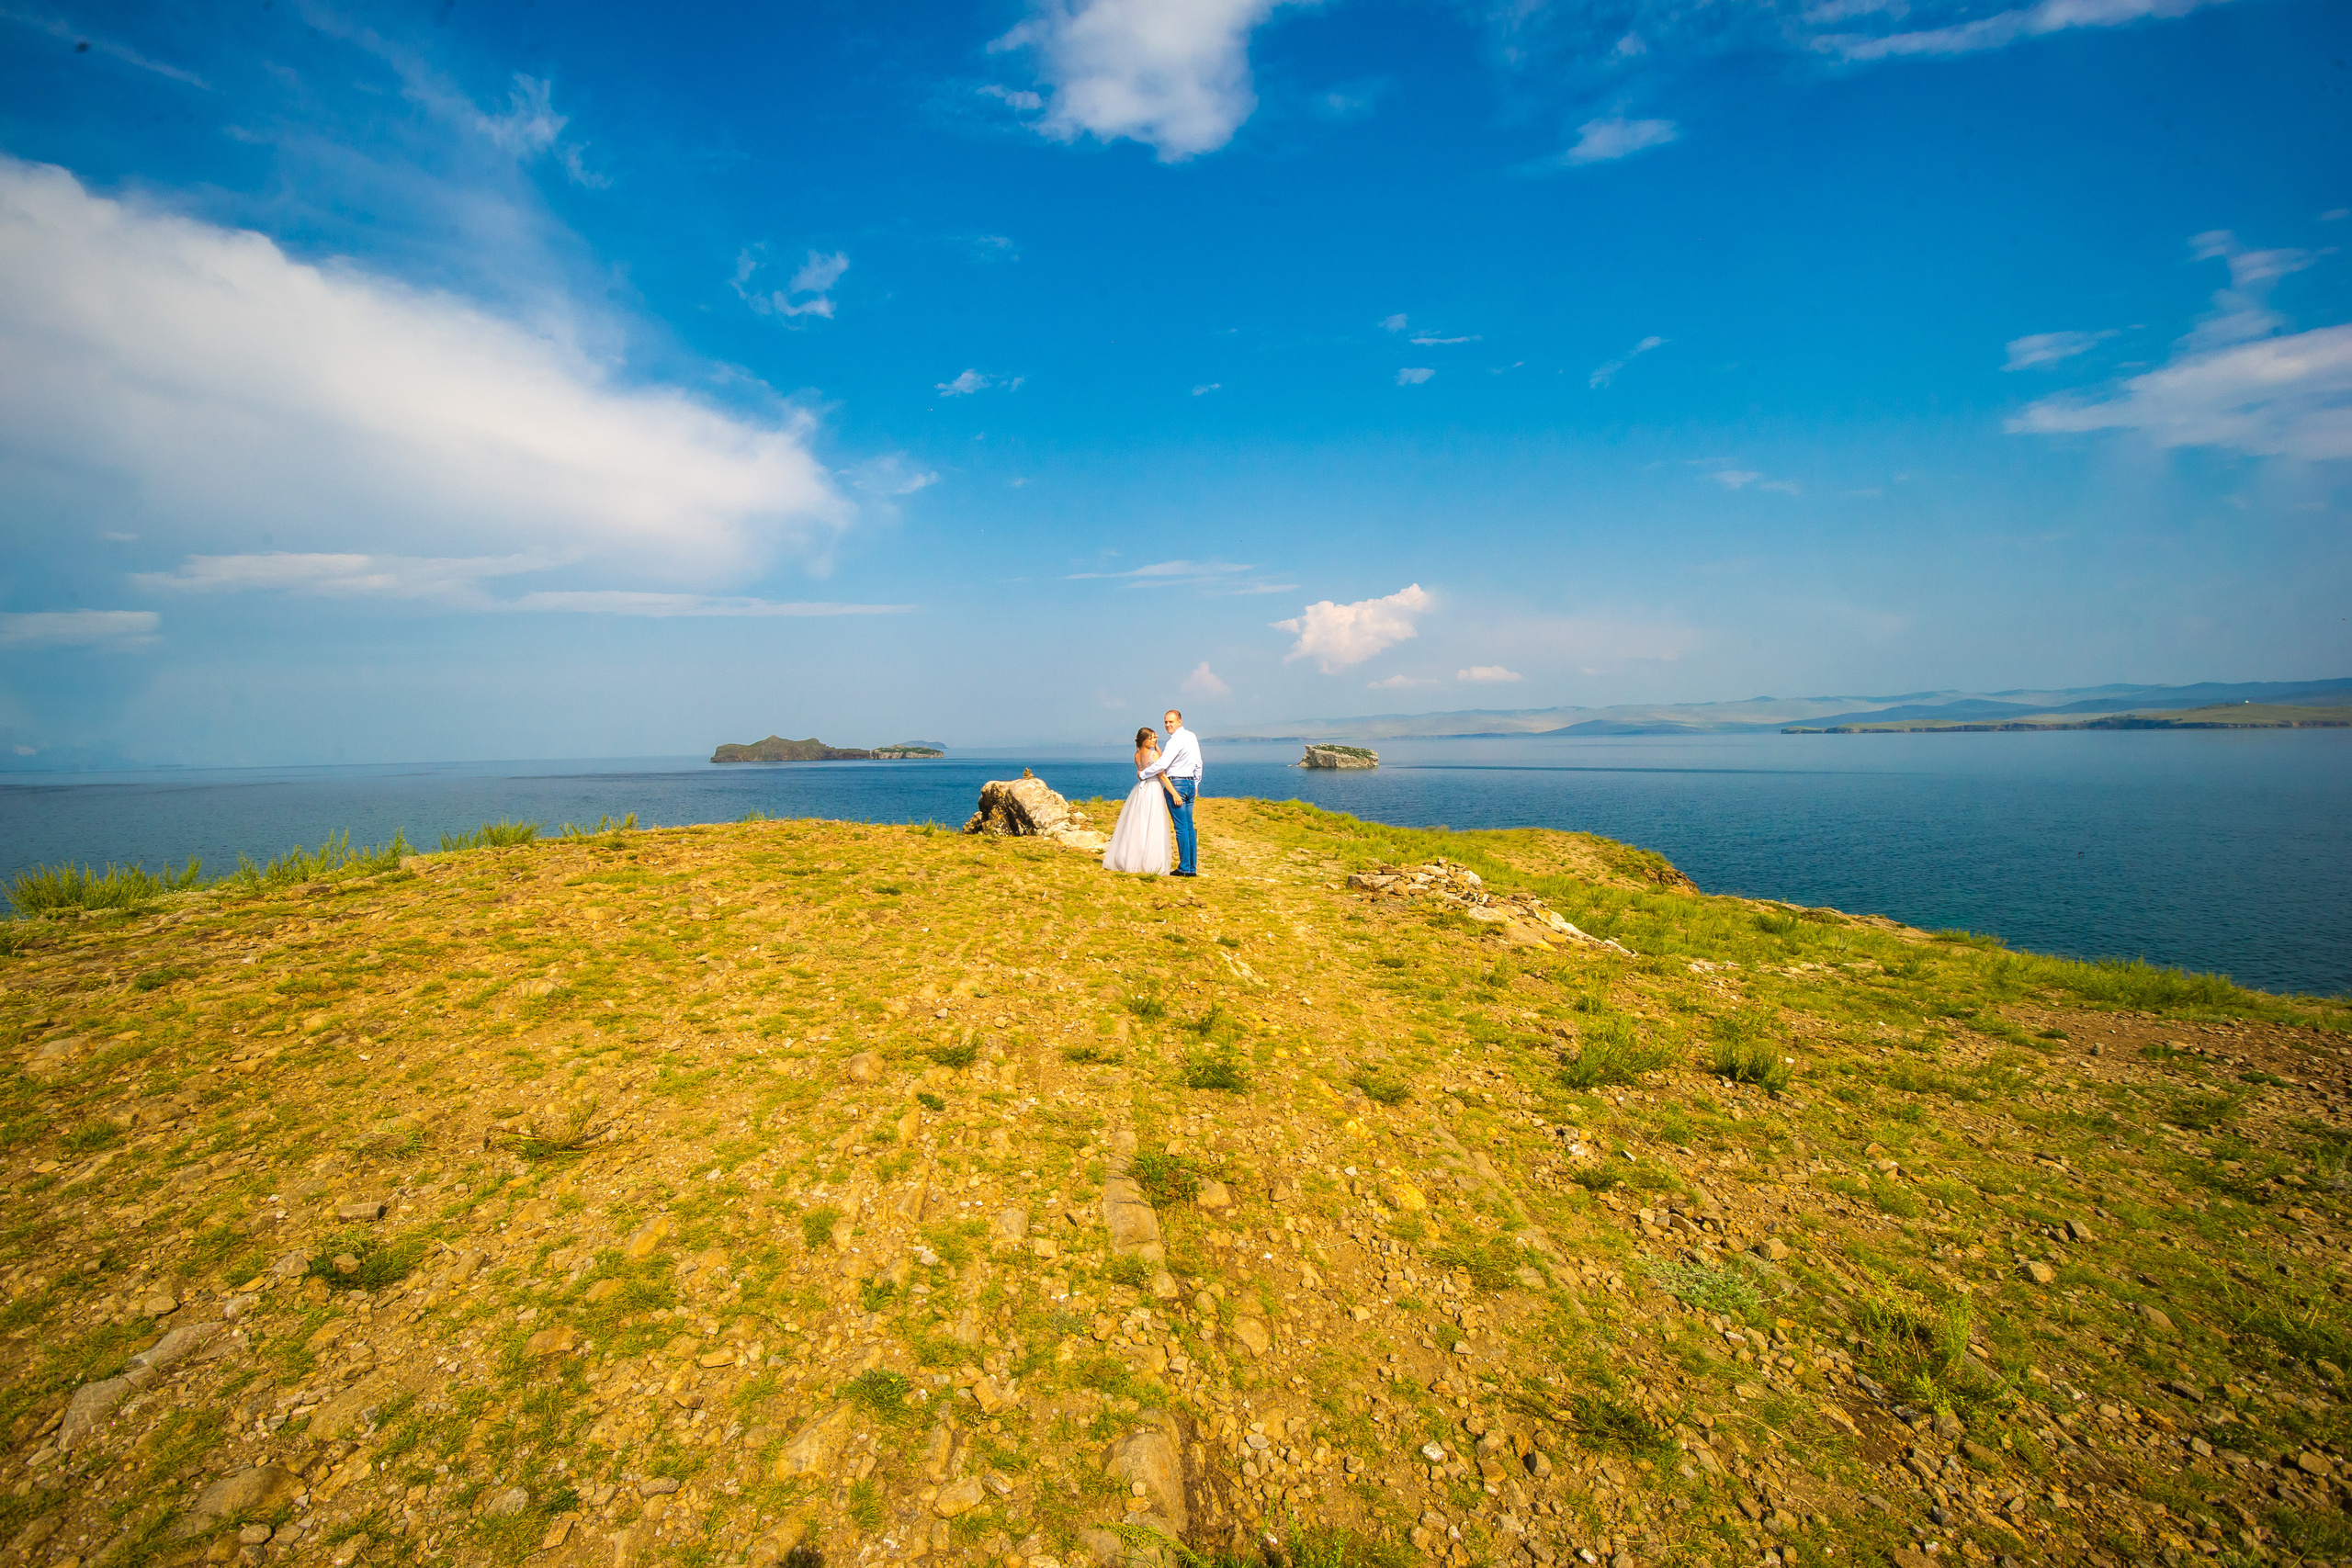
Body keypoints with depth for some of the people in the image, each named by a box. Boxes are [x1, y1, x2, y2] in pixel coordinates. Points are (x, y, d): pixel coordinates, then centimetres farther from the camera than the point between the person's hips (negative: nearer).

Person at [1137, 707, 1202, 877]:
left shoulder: (1176, 740, -15)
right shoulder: (1192, 736, 12)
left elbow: (1162, 764, -20)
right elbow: (1198, 763, 20)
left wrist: (1143, 774, -6)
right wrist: (1196, 783, 28)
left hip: (1175, 783, -9)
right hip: (1190, 782, 9)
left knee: (1181, 827, -6)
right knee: (1189, 826, 9)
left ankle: (1184, 868, -4)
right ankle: (1192, 867, 11)